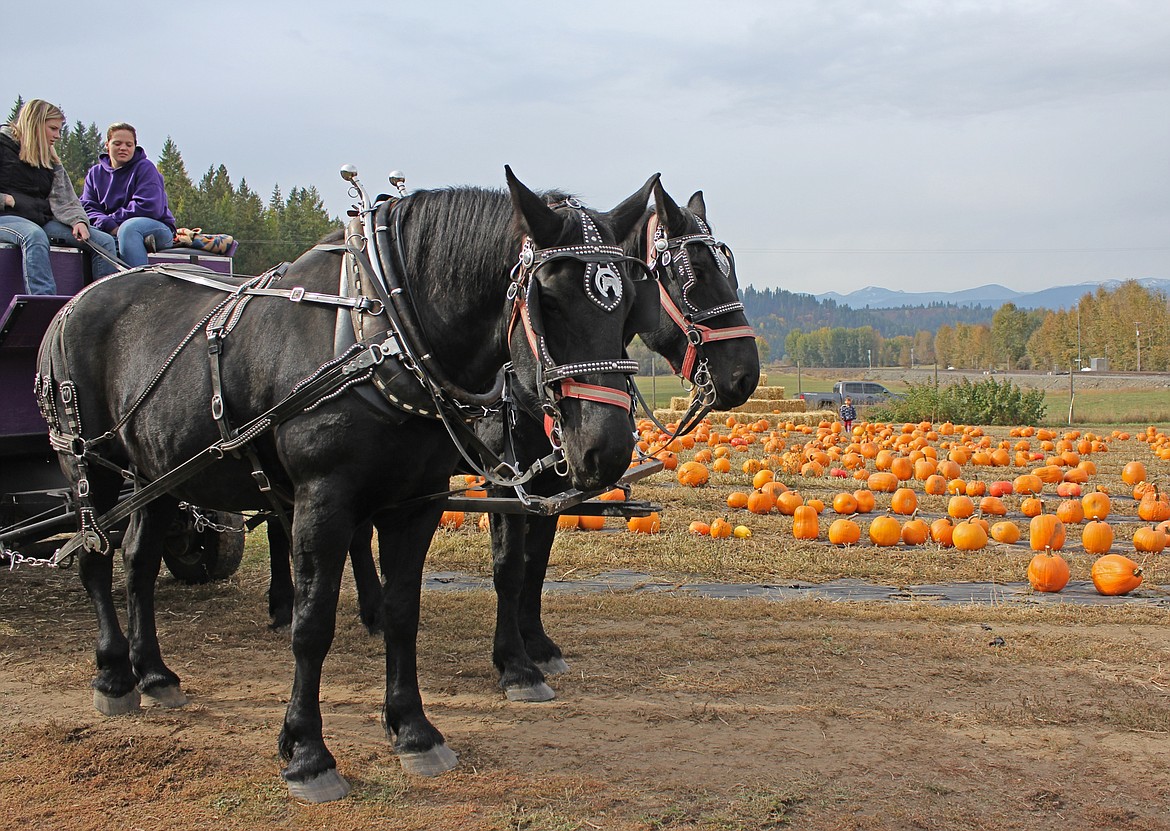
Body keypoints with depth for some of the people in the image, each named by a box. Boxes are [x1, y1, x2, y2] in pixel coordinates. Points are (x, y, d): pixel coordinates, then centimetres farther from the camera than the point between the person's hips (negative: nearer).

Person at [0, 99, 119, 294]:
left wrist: (78, 220, -13)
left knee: (105, 241, -9)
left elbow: (64, 200, 6)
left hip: (43, 221, 7)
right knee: (35, 236, -41)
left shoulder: (51, 161, 20)